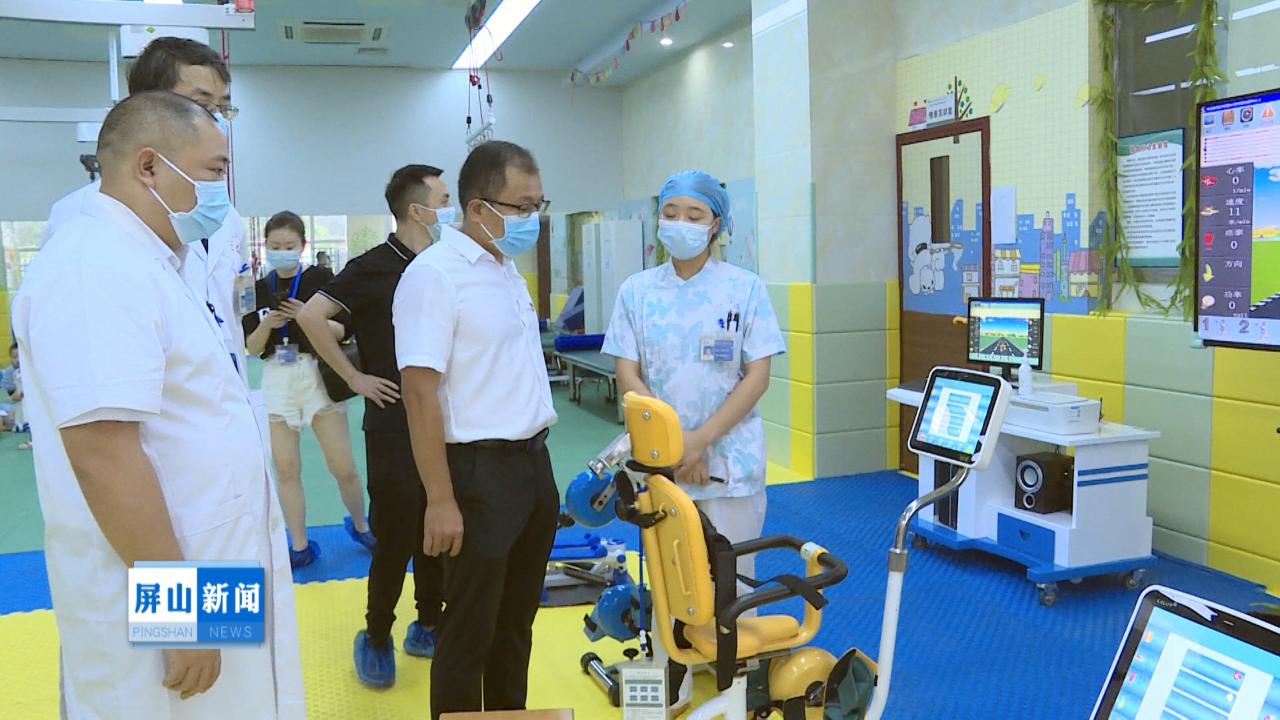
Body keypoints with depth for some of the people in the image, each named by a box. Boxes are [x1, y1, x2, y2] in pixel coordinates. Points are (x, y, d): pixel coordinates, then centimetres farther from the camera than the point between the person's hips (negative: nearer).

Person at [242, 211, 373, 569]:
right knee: (286, 470, 6)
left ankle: (360, 525, 27)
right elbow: (251, 347, 4)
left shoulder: (321, 278, -3)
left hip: (319, 375, -2)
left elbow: (344, 331, -4)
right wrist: (266, 325, -14)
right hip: (277, 380, 3)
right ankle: (300, 546, 19)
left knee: (343, 467, 1)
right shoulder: (258, 289, 5)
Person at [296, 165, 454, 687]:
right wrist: (354, 377, -12)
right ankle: (376, 638, 18)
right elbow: (310, 316, -15)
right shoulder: (375, 267, -10)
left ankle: (428, 626, 27)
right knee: (394, 536, 0)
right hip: (394, 423, -5)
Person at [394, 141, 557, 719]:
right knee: (470, 629, 5)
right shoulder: (434, 274, -16)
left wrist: (536, 461, 16)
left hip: (533, 461, 8)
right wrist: (441, 500, -21)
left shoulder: (506, 268, 10)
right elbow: (420, 393, -20)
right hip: (481, 470, -8)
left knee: (516, 620, 20)